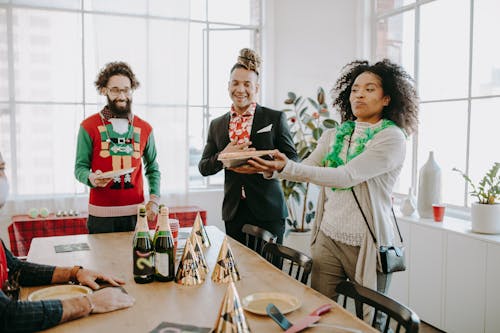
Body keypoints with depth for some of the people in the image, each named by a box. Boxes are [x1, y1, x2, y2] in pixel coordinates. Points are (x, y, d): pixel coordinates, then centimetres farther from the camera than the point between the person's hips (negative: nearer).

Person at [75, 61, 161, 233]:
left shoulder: (145, 128, 7)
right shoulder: (89, 127, -1)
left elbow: (152, 168, 12)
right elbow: (80, 167, 2)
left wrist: (154, 199, 0)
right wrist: (91, 178, -20)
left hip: (135, 213, 2)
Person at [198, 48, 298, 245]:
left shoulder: (276, 118, -1)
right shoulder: (217, 125, 9)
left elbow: (292, 160, -3)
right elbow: (203, 168, 9)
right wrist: (223, 156, -11)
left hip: (267, 209, -2)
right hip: (233, 211, 3)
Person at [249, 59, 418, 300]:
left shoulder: (392, 138, -11)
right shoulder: (334, 136, 8)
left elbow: (346, 176, -23)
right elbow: (306, 169, 1)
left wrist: (288, 168, -32)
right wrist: (270, 169, -19)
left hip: (367, 245, -4)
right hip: (328, 238, 4)